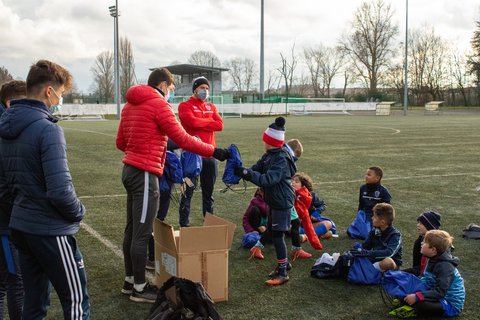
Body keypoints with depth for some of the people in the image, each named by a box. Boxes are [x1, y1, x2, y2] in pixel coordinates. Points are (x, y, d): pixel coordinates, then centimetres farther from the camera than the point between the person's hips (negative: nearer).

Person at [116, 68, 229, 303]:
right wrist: (213, 151, -7)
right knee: (142, 233, -1)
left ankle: (130, 281, 27)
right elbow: (183, 139, -14)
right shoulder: (158, 104, -12)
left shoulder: (130, 105, 14)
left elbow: (120, 142, 16)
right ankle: (139, 288, 9)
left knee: (132, 229, 16)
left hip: (130, 170, 10)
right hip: (145, 175, -9)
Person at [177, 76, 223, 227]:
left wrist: (199, 122, -6)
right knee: (188, 190, 0)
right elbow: (191, 121, -18)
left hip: (210, 155, 5)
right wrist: (209, 122, -4)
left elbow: (220, 125, 1)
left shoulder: (211, 107, 16)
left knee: (208, 192, 13)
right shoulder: (185, 106, 1)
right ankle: (184, 223, 6)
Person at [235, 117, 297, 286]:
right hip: (274, 201, 9)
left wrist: (247, 173, -37)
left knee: (277, 235, -7)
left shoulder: (281, 159, -23)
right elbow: (257, 169, 0)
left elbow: (268, 179, -32)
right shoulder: (269, 155, 7)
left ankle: (283, 273, 0)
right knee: (274, 233, 17)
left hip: (282, 202, -9)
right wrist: (243, 172, -19)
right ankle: (283, 263, 33)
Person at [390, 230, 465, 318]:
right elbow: (426, 279, 14)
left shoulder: (445, 266, -27)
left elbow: (440, 292, -32)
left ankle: (416, 311, -5)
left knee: (419, 303, -33)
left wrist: (417, 297, -35)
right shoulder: (433, 259, 3)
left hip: (451, 305, -10)